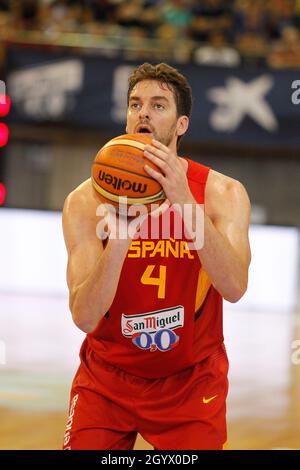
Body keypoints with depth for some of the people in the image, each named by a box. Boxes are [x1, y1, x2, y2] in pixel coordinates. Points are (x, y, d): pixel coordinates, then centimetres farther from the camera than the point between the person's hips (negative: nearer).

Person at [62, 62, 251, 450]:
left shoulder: (223, 194, -12)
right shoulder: (86, 201, -13)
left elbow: (234, 287, -28)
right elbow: (84, 316, -22)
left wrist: (186, 203, -38)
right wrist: (119, 236, -37)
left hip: (192, 380, 0)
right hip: (108, 378, 0)